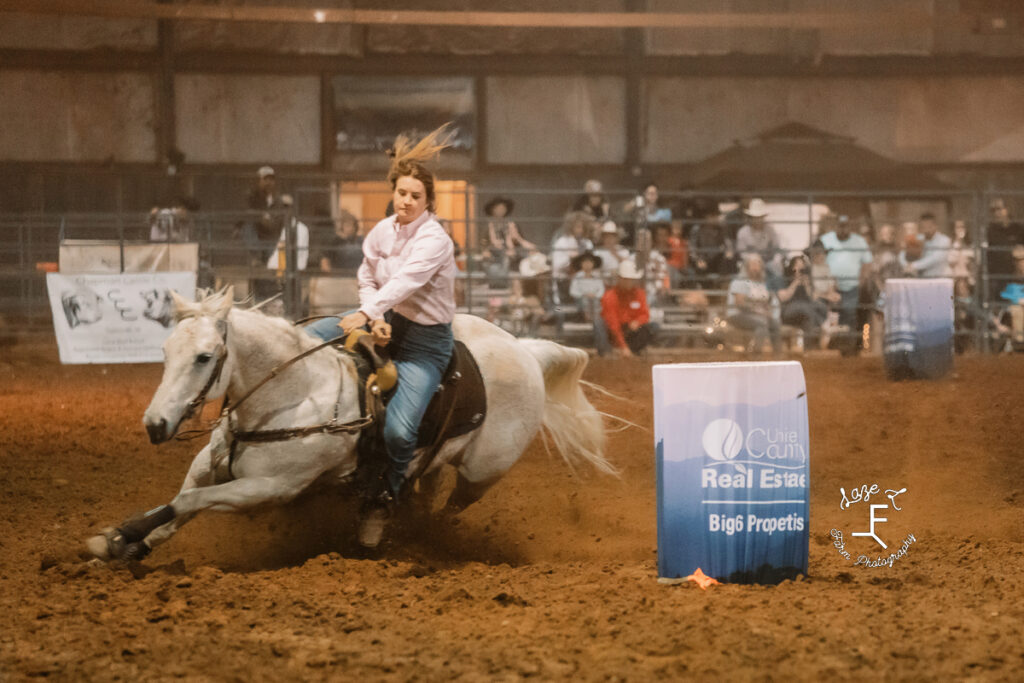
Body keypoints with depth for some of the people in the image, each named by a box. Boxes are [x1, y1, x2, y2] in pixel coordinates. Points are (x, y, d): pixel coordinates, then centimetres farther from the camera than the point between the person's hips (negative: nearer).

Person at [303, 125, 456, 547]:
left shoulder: (434, 241, -24)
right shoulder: (383, 231, -3)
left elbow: (404, 282, -37)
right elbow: (367, 279, 8)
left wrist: (366, 314, -48)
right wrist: (375, 319, -11)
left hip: (425, 341, -7)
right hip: (385, 320, 7)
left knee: (399, 431, -20)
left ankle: (383, 500, 5)